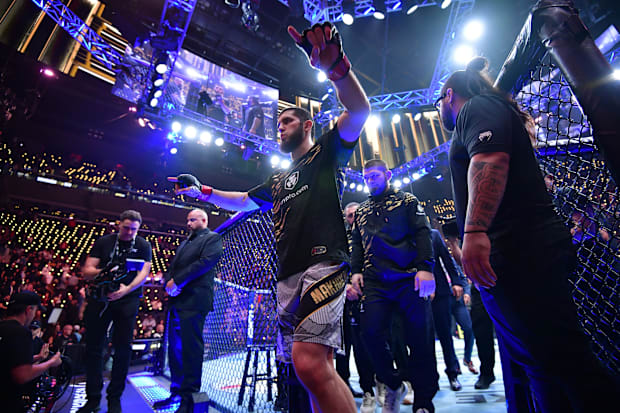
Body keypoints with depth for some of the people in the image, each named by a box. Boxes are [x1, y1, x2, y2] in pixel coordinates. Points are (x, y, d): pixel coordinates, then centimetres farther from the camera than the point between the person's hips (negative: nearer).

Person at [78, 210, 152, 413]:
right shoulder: (103, 242, 6)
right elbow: (87, 270, 2)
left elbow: (143, 272, -6)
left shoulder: (143, 246, 2)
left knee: (122, 348, 2)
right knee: (93, 346, 6)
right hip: (99, 298, 2)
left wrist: (127, 289, -22)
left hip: (127, 300, -1)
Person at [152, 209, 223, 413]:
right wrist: (168, 282, -2)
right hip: (176, 300, 8)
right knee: (175, 348, 13)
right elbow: (172, 266, 20)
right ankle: (177, 391, 26)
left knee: (191, 348, -5)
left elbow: (206, 262, -14)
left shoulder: (212, 238, 0)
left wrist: (177, 281, -14)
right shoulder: (185, 242, 25)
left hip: (193, 300, -8)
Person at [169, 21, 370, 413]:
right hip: (288, 276, 7)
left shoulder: (327, 152, 10)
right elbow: (243, 201, 39)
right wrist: (202, 191, 33)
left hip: (323, 264, -7)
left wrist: (336, 65, -22)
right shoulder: (279, 179, 29)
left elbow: (360, 110, -6)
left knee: (310, 363, -23)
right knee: (312, 368, 7)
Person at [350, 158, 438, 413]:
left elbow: (422, 233, -1)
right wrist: (356, 270, 8)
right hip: (375, 282, 3)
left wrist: (425, 267, -14)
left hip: (409, 279, -3)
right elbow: (357, 245, 23)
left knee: (420, 339, -1)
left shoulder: (407, 201, 10)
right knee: (371, 333, -8)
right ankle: (393, 385, 18)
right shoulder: (361, 211, 22)